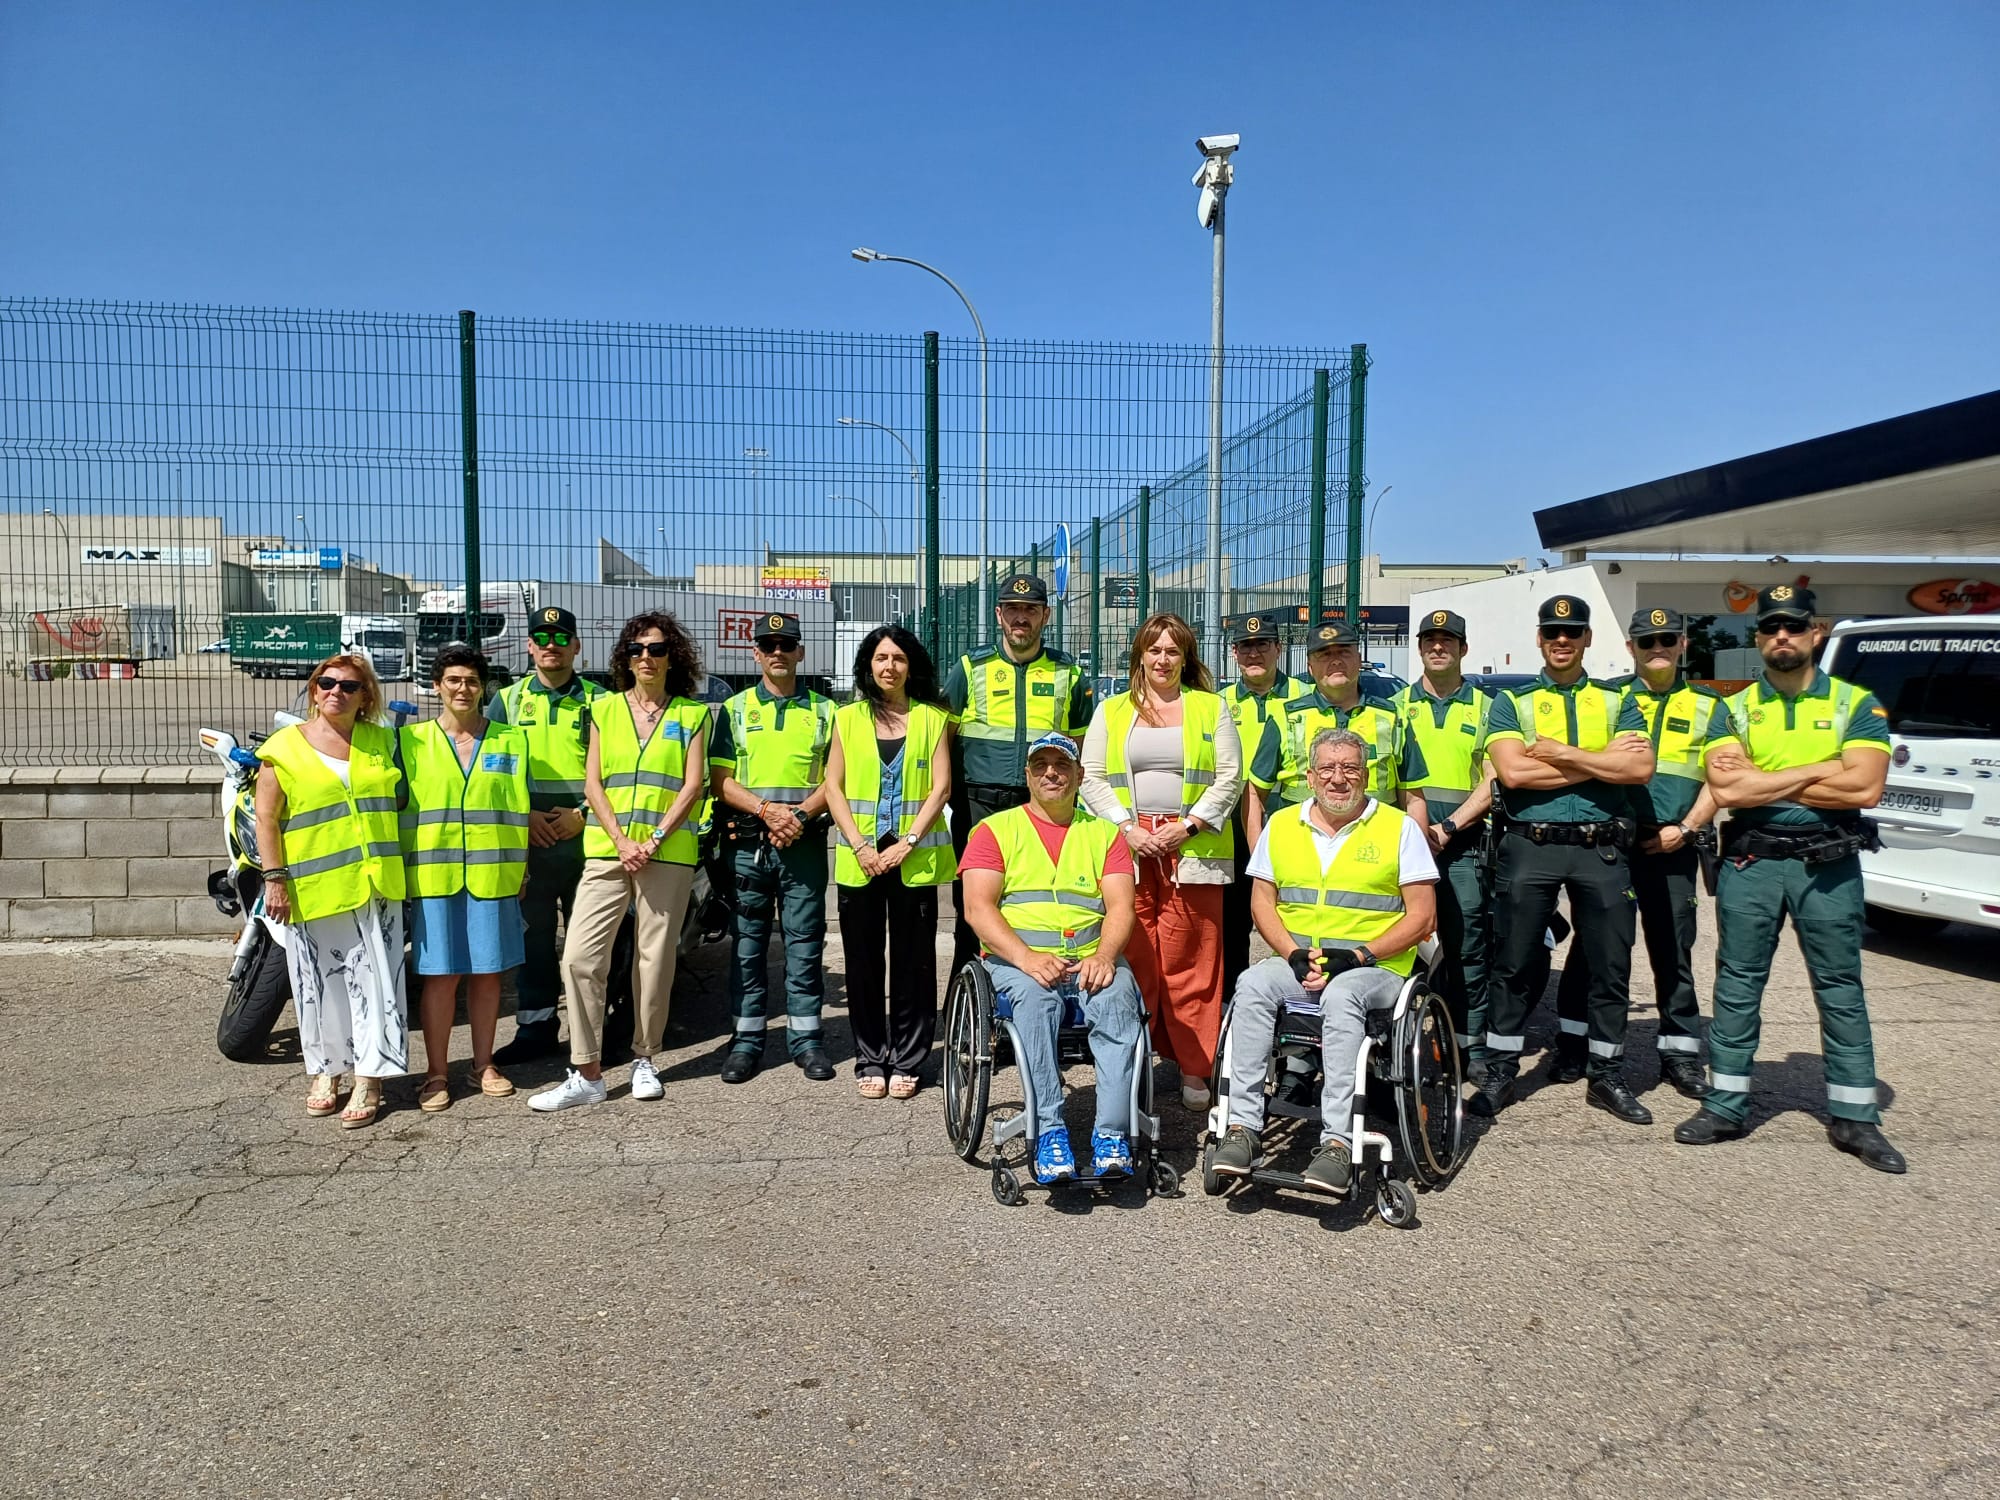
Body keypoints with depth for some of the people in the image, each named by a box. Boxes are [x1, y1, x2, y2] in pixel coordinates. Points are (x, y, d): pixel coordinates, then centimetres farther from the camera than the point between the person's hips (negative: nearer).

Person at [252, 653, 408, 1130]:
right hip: (314, 888, -1)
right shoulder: (284, 747, 0)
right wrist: (275, 878, -8)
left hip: (375, 884, 2)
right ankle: (325, 1070, 23)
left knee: (374, 980, 0)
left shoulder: (381, 742, 8)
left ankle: (369, 1079, 5)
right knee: (321, 983, 7)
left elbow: (399, 801, 16)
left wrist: (401, 869, 9)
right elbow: (266, 818, -2)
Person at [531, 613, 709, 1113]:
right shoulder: (605, 709, 12)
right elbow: (592, 784, 6)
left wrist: (654, 840, -10)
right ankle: (587, 1075, 0)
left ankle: (643, 1059, 19)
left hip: (669, 853, -1)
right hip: (606, 849, 2)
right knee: (581, 957, -7)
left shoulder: (692, 713, 7)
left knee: (655, 958, 3)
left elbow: (693, 784, 0)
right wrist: (621, 840, -8)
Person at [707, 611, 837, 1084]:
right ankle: (747, 1038, 12)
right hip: (747, 842, 1)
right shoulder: (735, 709, 10)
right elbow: (721, 781, 4)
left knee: (805, 940, 2)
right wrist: (766, 809, -11)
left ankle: (806, 1037, 10)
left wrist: (801, 815, -12)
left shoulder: (824, 710, 10)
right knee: (747, 941, 4)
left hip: (805, 841, 0)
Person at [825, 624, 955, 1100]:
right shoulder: (848, 718, 10)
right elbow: (833, 787, 4)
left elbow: (940, 787, 0)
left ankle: (905, 1061, 11)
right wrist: (860, 846, -8)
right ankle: (870, 1060, 14)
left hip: (915, 858, -1)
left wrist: (907, 843, -11)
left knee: (913, 961, 2)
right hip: (859, 859, 1)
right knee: (864, 961, 4)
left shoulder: (933, 718, 7)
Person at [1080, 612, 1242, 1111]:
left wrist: (1188, 826, -8)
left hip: (1193, 850, -1)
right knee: (1131, 962, -1)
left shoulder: (1211, 708, 10)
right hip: (1126, 849, 1)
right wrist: (1126, 827, -5)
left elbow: (1230, 776, 4)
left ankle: (1195, 1069, 5)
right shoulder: (1111, 711, 14)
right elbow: (1092, 777, 8)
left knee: (1191, 964, -2)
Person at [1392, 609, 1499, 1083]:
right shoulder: (1398, 706, 13)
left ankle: (1471, 1044, 7)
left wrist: (1449, 827, -9)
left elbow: (1492, 782, 2)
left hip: (1463, 842, -1)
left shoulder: (1484, 707, 10)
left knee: (1466, 946, -1)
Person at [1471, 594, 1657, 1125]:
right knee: (1513, 965, 4)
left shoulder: (1616, 702, 11)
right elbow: (1513, 772, -10)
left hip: (1602, 848, 2)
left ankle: (1607, 1076, 22)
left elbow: (1640, 768, -6)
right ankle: (1500, 1074, 15)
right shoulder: (1512, 703, 7)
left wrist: (1561, 752, -10)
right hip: (1530, 846, -1)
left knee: (1610, 967, 7)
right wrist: (1599, 762, -8)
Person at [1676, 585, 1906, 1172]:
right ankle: (1726, 1105, 16)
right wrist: (1817, 771, -11)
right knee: (1737, 986, 6)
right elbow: (1726, 791, -10)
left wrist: (1762, 781, -11)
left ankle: (1854, 1117, 18)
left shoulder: (1856, 704, 2)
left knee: (1841, 991, 7)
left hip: (1829, 865, -1)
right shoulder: (1734, 709, 5)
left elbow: (1865, 788, -13)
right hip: (1750, 863, 1)